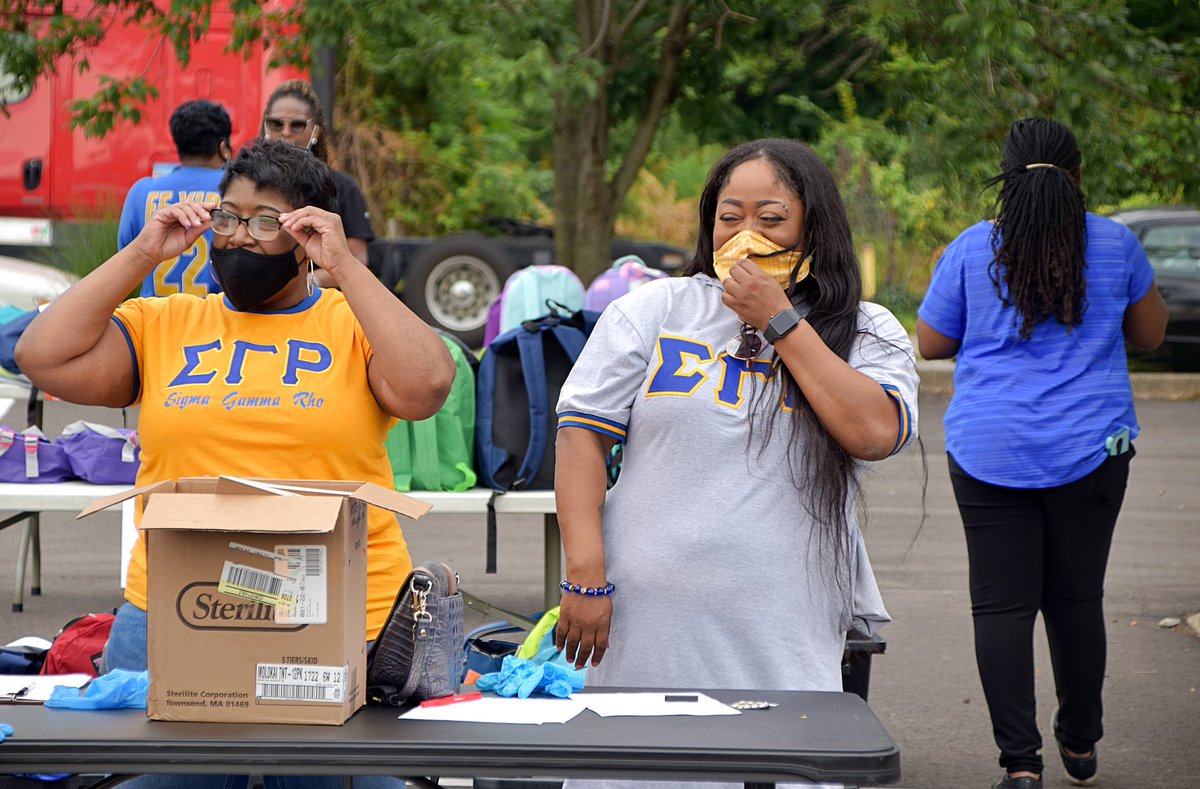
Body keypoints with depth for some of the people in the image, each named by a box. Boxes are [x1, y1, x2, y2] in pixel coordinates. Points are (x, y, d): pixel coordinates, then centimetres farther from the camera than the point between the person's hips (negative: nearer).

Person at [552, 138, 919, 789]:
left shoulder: (867, 334, 8)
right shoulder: (654, 311, 8)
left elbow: (873, 433, -12)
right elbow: (583, 435, 4)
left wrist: (777, 319, -8)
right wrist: (585, 576, -6)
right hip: (646, 632, 0)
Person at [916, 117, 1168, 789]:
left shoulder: (972, 250, -2)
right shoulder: (1115, 244, 1)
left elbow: (930, 344, 8)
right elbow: (1150, 333, 13)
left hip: (989, 452, -1)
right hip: (1090, 452, 1)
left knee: (1002, 605, 0)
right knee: (1077, 599, 13)